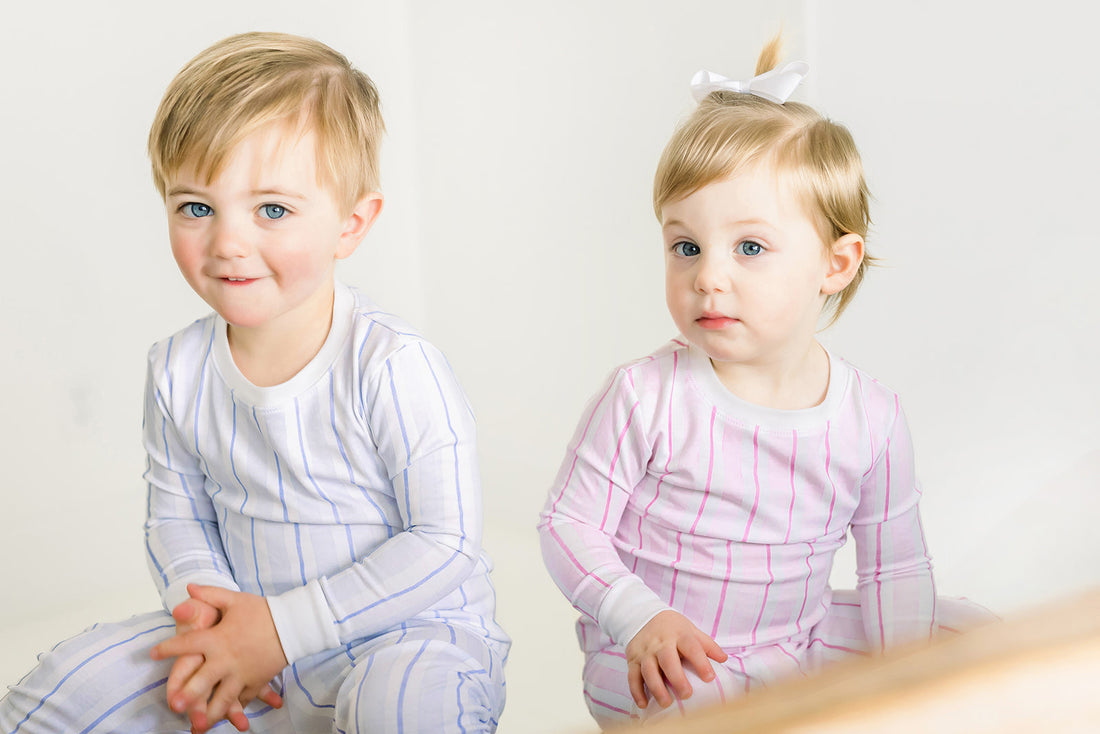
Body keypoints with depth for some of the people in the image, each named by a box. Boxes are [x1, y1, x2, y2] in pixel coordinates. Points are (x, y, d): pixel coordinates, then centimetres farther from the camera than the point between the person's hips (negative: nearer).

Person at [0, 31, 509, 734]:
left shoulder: (393, 366, -21)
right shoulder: (178, 372, -2)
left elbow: (443, 543, -19)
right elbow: (178, 517, 10)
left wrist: (282, 626, -21)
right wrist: (206, 612, -12)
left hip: (410, 631, -5)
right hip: (252, 632, 5)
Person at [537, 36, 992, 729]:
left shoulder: (871, 415, -7)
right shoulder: (644, 398, -18)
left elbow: (897, 565, 3)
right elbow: (569, 524, -11)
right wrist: (642, 619, -25)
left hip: (801, 640, 5)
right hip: (661, 661, -5)